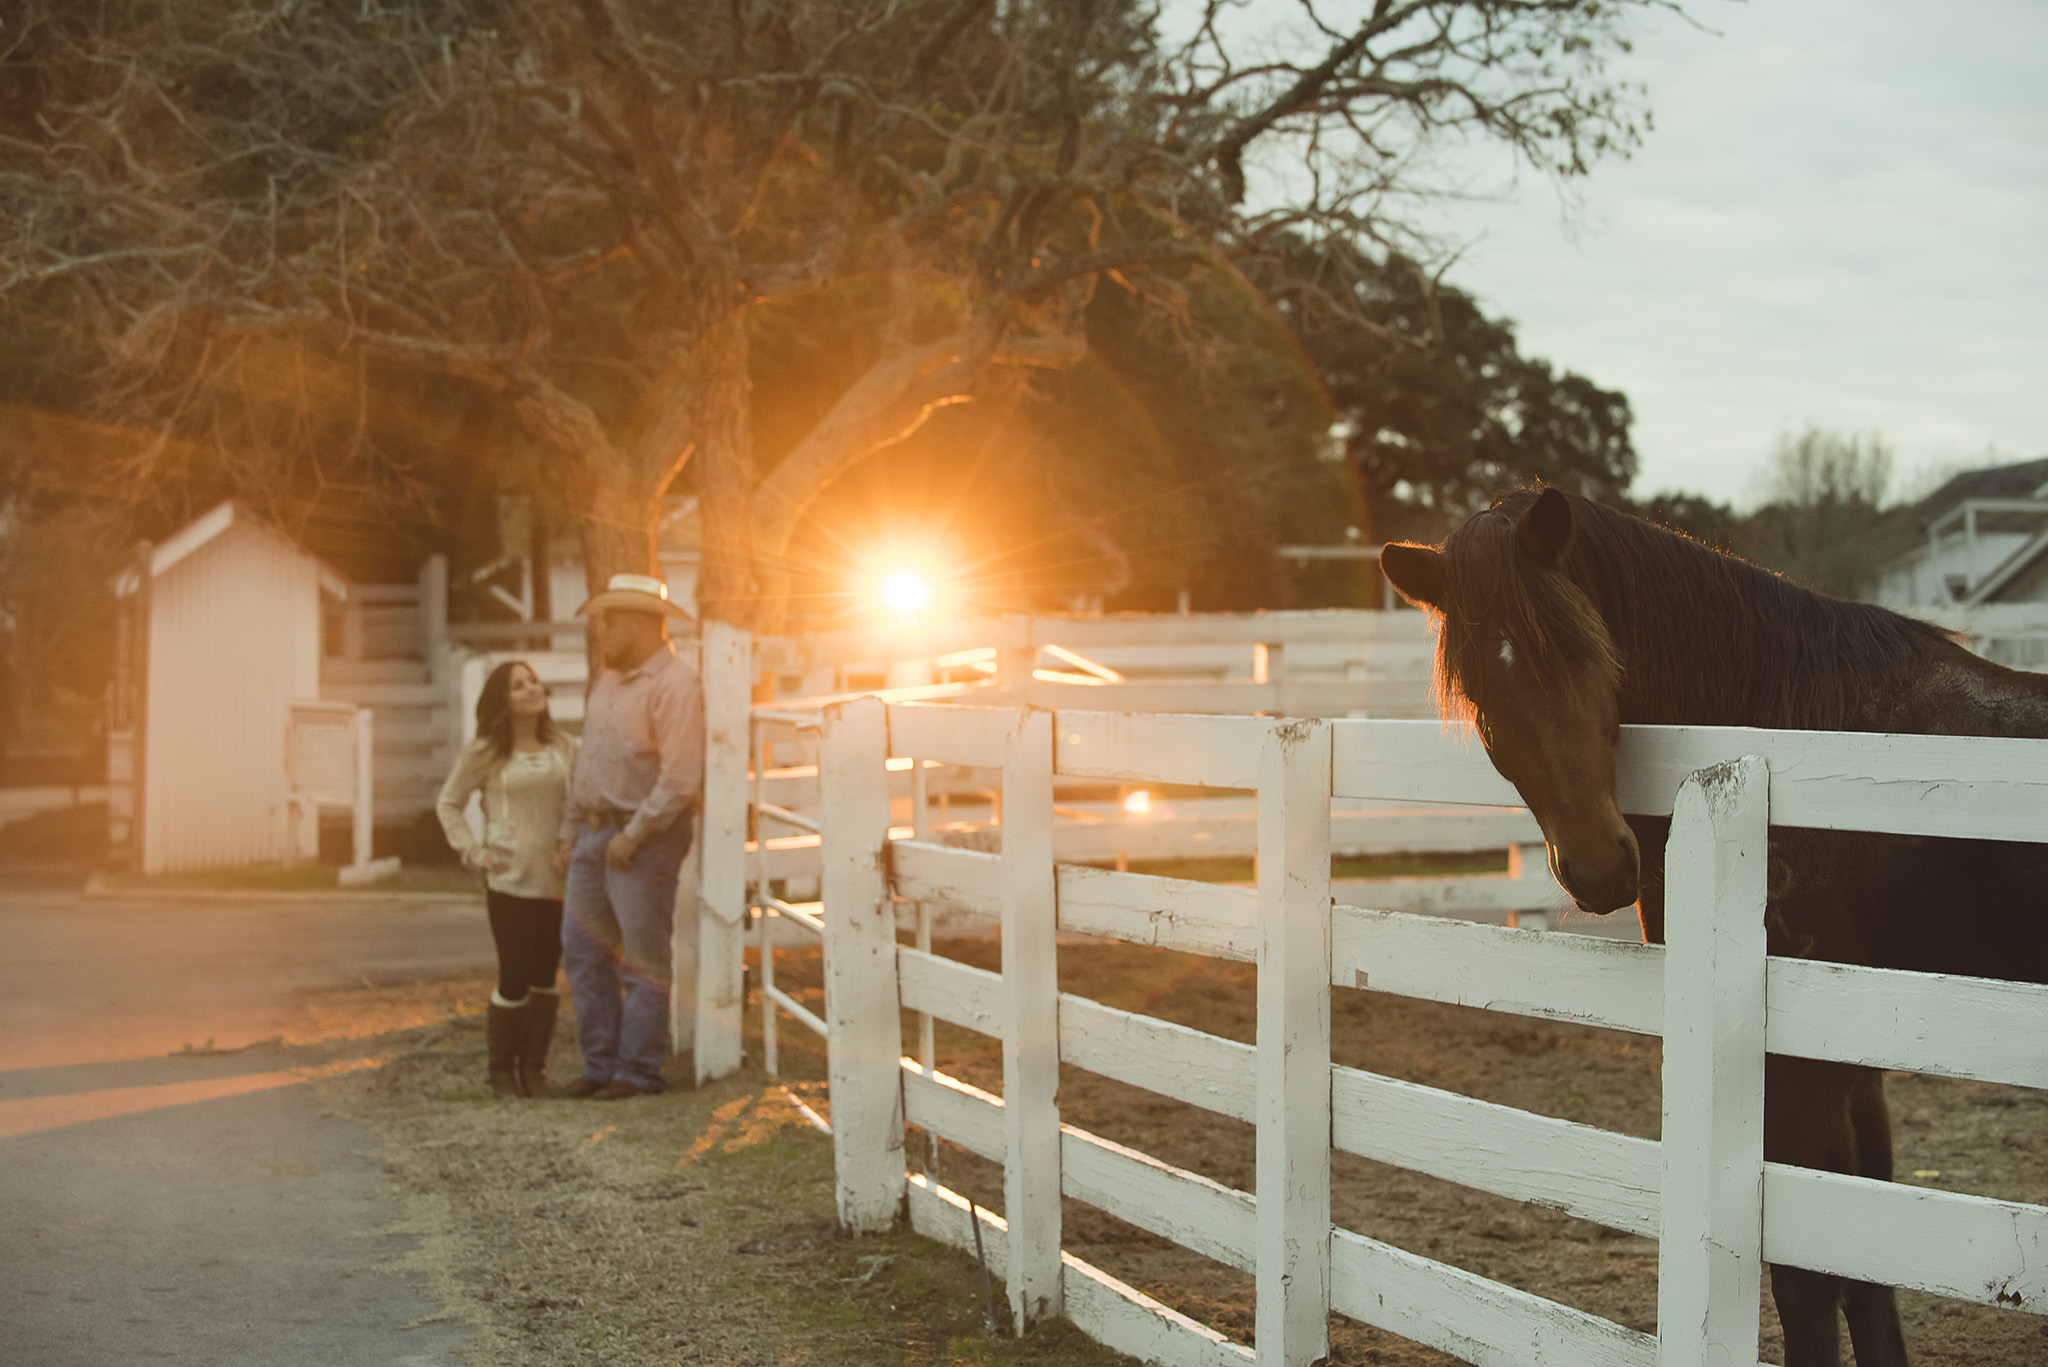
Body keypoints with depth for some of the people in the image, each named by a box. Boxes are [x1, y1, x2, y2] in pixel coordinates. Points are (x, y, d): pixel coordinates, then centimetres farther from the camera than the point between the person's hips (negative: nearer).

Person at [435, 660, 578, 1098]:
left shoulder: (564, 749, 7)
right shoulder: (484, 753, 0)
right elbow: (448, 804, 8)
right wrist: (472, 851, -3)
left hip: (557, 877, 3)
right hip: (509, 878, -3)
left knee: (545, 976, 6)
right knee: (515, 976, -4)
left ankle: (534, 1066, 18)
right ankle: (501, 1069, 11)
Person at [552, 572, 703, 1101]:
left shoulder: (675, 685, -13)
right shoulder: (607, 681, 16)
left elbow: (680, 778, -20)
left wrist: (632, 836, -20)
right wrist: (570, 830, 16)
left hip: (644, 839, -9)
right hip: (595, 834, 9)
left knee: (644, 959, -2)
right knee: (582, 953, 9)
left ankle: (638, 1072, 5)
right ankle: (600, 1064, 16)